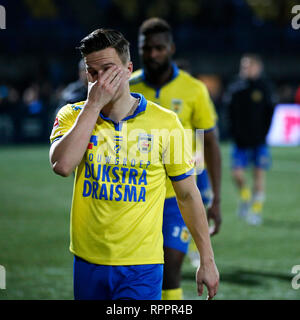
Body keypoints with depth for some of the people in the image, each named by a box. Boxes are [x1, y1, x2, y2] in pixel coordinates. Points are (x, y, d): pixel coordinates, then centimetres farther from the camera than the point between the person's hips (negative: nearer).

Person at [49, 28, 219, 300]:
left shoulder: (165, 122, -3)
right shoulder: (73, 116, 1)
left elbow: (188, 195, 4)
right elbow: (62, 165, -20)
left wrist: (207, 260, 4)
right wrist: (94, 104, -17)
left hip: (141, 266, -2)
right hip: (87, 262, 2)